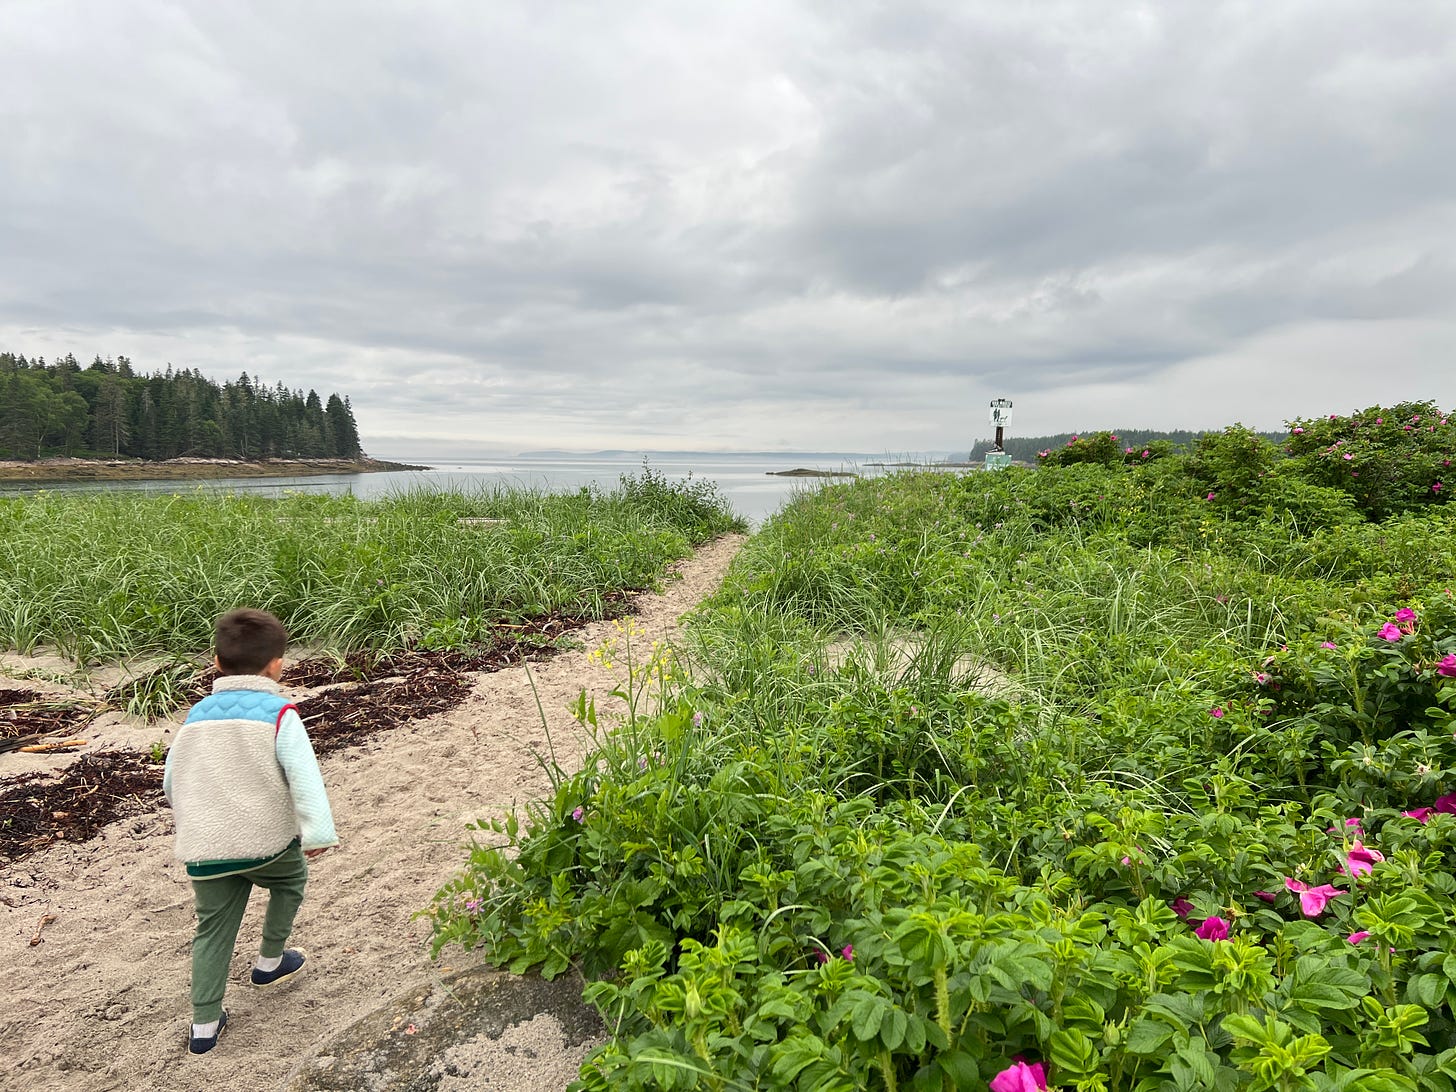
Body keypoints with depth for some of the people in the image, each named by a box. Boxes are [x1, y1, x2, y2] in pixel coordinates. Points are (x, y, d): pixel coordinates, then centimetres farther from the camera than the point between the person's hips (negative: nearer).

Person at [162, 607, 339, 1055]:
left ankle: (204, 1023, 19)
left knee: (212, 931, 17)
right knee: (290, 880, 27)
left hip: (202, 850, 4)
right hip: (265, 842, -4)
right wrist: (317, 833, -21)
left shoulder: (197, 716, 11)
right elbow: (304, 776, -20)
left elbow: (172, 781, 21)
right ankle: (270, 961, 37)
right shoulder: (278, 714, -9)